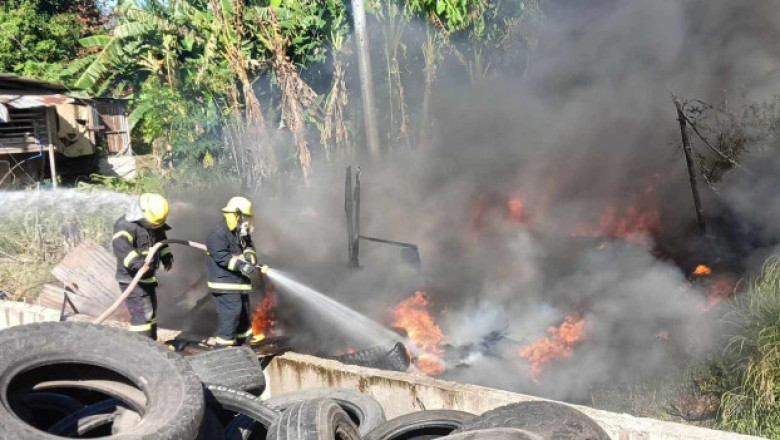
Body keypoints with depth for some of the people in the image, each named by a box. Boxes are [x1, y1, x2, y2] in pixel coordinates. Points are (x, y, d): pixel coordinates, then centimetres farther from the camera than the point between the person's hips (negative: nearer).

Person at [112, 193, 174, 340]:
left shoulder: (151, 223, 5)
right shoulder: (126, 225, -21)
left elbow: (160, 237, 25)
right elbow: (120, 245, -39)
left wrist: (166, 255, 13)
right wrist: (137, 261, -50)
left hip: (147, 278, 9)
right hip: (132, 279, -9)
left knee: (151, 311, 19)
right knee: (141, 315, -13)